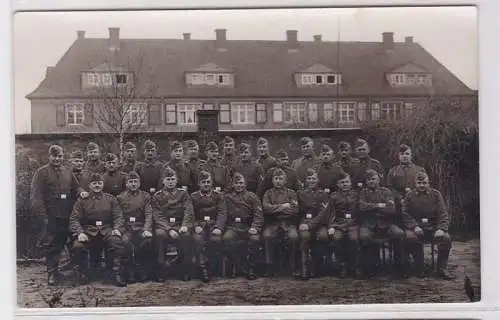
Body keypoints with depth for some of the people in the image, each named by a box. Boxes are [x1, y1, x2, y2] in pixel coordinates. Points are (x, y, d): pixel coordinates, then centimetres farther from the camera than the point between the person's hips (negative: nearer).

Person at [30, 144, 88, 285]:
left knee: (60, 243, 9)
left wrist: (81, 191, -3)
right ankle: (52, 273, 11)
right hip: (50, 217, -5)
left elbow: (75, 187, 23)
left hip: (65, 216, 5)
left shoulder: (67, 172, 14)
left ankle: (54, 270, 24)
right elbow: (36, 196, -9)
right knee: (51, 245, 0)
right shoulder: (41, 172, -3)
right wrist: (42, 216, -16)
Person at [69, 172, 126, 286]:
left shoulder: (111, 199, 15)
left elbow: (118, 216, 9)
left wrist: (117, 229, -12)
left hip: (106, 230, 0)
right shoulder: (82, 201, 11)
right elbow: (74, 218, 2)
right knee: (77, 246, -30)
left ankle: (116, 275, -22)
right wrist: (80, 233, -16)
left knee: (117, 242, -32)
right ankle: (82, 273, -6)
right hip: (88, 231, 0)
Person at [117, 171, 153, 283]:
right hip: (126, 228, 0)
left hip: (141, 227, 0)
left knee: (147, 240, -31)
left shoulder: (145, 196, 12)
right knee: (125, 241, -32)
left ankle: (143, 272, -14)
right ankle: (130, 273, -19)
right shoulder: (120, 197, 14)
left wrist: (146, 230, -13)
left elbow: (149, 215, 2)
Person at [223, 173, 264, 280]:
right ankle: (242, 268, -17)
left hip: (248, 227, -1)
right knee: (227, 238, -32)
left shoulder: (252, 196, 11)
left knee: (254, 238, -33)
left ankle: (251, 267, -11)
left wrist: (254, 227, -15)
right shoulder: (227, 197, 16)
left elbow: (258, 214, 1)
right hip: (233, 227, 1)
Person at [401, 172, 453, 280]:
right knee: (411, 237, -33)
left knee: (446, 238, -27)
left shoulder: (436, 194, 9)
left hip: (433, 227, 1)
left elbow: (443, 213, 3)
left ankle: (441, 269, -12)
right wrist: (415, 226, -15)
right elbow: (405, 214, 2)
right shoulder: (409, 196, 9)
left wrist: (441, 228, -14)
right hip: (417, 227, -1)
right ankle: (420, 268, -17)